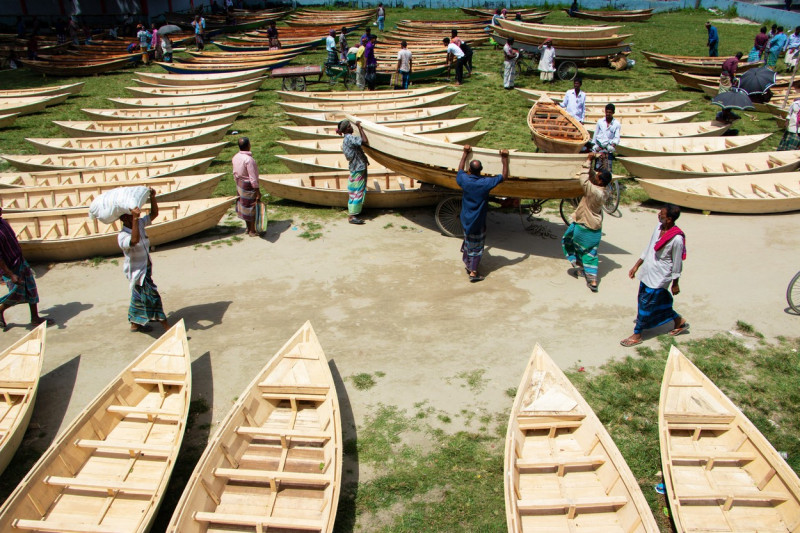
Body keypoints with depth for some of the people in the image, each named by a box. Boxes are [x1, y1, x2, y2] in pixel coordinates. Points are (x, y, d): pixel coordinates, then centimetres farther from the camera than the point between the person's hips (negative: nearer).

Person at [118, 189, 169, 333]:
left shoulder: (140, 224, -1)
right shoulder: (122, 236, -25)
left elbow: (154, 213, 3)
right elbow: (135, 240, -46)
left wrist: (152, 197, -11)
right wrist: (135, 218, -50)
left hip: (145, 268, 9)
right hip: (136, 271, -9)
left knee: (139, 296, 21)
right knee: (152, 296, -6)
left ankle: (135, 324, 36)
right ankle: (165, 325, 2)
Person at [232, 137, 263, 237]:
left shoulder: (235, 157, -1)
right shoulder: (249, 160, -26)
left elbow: (235, 174, 10)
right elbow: (253, 178, -24)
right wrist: (258, 192, -18)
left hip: (240, 185, 8)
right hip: (249, 186, -8)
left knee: (244, 206, 19)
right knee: (253, 207, 5)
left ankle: (248, 228, 33)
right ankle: (252, 231, 15)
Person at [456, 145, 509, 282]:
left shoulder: (464, 180, -11)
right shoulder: (486, 183, -20)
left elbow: (460, 169, 13)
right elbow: (504, 176, -10)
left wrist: (465, 153, 21)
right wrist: (505, 159, -5)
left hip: (466, 220, 4)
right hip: (478, 222, -4)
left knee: (468, 241, 24)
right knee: (477, 246, 6)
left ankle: (467, 265, 36)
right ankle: (473, 272, 6)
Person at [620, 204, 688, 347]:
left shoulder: (677, 239, -24)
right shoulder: (659, 227, -2)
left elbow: (677, 264, -13)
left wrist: (675, 284, -4)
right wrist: (636, 266, 15)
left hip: (659, 278, -8)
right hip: (647, 273, 8)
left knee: (646, 305, 1)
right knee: (660, 302, 20)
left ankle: (637, 335, 17)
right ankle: (679, 321, 40)